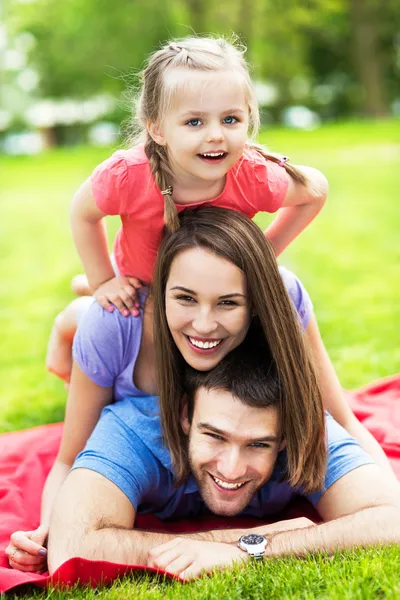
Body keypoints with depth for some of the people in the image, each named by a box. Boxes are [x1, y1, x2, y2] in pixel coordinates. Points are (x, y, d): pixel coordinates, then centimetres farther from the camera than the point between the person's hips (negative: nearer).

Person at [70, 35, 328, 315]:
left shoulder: (256, 178, -36)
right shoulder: (126, 175, -39)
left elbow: (316, 190, -14)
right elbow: (83, 212, -16)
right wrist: (103, 281, -13)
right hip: (138, 284, -1)